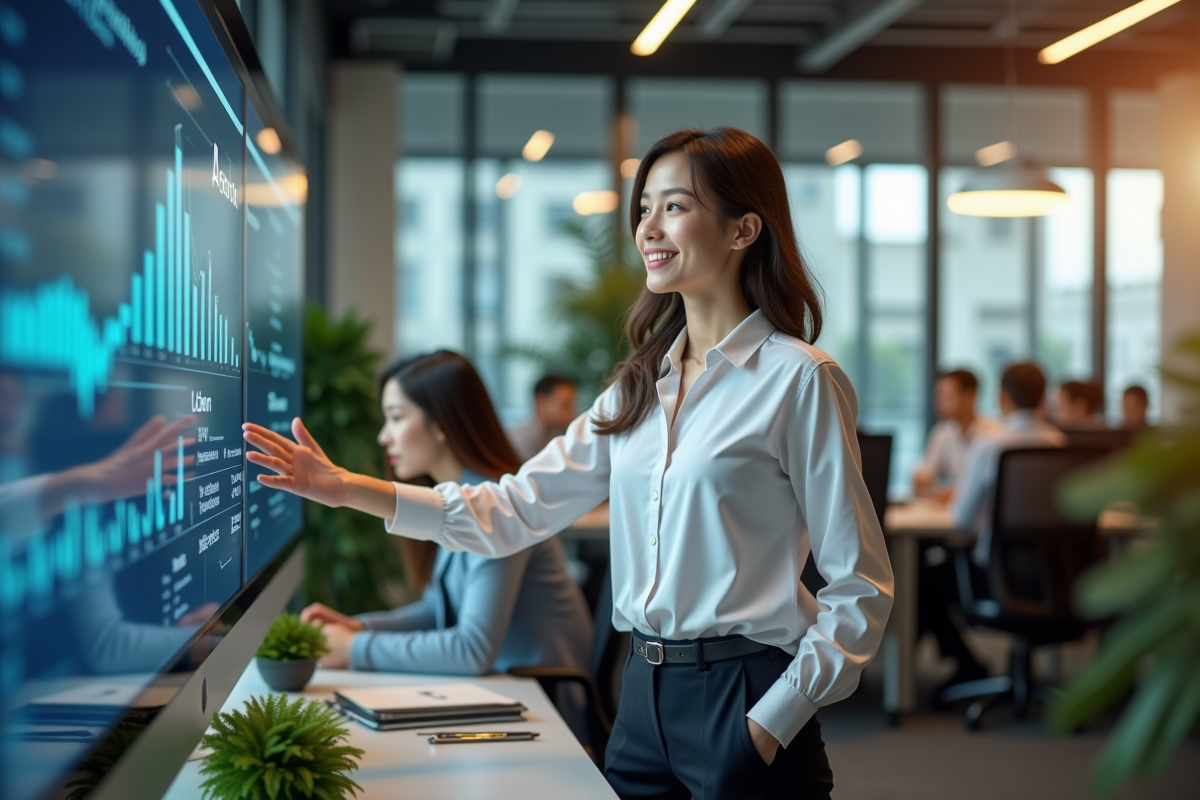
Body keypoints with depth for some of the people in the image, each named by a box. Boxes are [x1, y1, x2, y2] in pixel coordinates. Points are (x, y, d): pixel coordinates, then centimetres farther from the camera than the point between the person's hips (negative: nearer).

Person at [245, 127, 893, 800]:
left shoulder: (799, 379, -10)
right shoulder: (642, 385, 9)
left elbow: (862, 587, -10)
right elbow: (519, 509, 5)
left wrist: (772, 725, -15)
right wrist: (347, 488, -2)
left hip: (744, 701, -6)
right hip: (646, 696, 6)